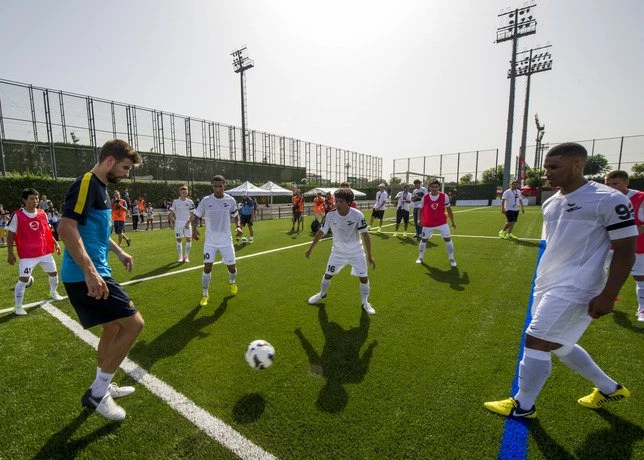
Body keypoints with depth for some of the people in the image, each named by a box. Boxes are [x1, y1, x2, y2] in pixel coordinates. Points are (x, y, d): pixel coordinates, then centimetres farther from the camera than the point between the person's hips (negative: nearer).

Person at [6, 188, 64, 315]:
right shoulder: (17, 215, -9)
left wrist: (55, 243, 8)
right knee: (23, 279, -8)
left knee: (54, 272, 16)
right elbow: (10, 235, -5)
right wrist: (10, 254, -7)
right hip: (27, 255, -5)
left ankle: (53, 293, 40)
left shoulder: (42, 214, 4)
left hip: (45, 252, 5)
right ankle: (17, 306, 6)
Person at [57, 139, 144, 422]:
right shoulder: (86, 184, -15)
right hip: (85, 276, -10)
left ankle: (103, 387, 36)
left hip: (94, 273, 10)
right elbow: (66, 228, -25)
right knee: (134, 324, -9)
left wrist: (119, 252, 30)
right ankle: (97, 393, 7)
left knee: (113, 328, 19)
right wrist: (90, 272, -30)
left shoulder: (100, 188, 15)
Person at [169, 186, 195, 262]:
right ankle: (180, 257, 16)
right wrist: (171, 222, -3)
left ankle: (186, 256, 10)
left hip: (187, 223, 0)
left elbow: (192, 214, 0)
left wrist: (188, 222, -9)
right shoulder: (175, 201, -1)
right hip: (178, 223, 0)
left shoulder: (190, 202, 0)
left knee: (189, 239, -3)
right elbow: (171, 212, 3)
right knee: (179, 240, 5)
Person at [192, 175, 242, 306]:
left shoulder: (230, 200, -4)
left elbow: (236, 216, 10)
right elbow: (196, 216, 4)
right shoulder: (206, 200, -6)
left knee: (231, 266, 7)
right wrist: (194, 228, -16)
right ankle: (205, 295, 13)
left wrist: (238, 226, -9)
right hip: (210, 241, 0)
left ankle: (232, 282, 42)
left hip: (226, 241, 1)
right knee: (207, 267, -6)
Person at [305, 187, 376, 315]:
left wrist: (369, 256, -17)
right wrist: (310, 249, 2)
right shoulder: (330, 215, -18)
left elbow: (365, 235, -17)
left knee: (364, 278, -2)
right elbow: (321, 232, -5)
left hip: (356, 252, -1)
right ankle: (322, 294, 41)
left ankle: (365, 303, 23)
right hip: (338, 251, 2)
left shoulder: (357, 215, -23)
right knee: (328, 275, 11)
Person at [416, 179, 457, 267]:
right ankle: (420, 257, 29)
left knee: (448, 239, -5)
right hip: (428, 224, 0)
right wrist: (420, 220, -3)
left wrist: (452, 222, 6)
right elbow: (421, 209, 6)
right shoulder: (425, 197, -11)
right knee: (423, 240, 9)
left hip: (442, 223, 0)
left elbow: (449, 209, 2)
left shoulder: (444, 196, -11)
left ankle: (451, 259, 12)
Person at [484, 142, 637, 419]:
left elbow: (625, 250, -12)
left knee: (536, 342, -5)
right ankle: (609, 388, 44)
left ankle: (522, 406, 16)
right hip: (548, 285, 9)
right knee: (559, 345, 20)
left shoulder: (609, 200, -12)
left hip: (573, 290, -8)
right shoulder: (550, 203, 10)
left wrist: (608, 295, -18)